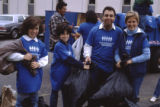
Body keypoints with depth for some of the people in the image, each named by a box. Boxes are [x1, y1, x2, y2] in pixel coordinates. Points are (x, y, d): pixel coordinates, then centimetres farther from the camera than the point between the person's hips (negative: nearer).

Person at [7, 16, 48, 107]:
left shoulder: (40, 44, 6)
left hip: (36, 77, 5)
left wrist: (38, 64, -10)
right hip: (24, 78, -5)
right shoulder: (21, 41, -11)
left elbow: (45, 58, 10)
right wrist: (23, 57, -20)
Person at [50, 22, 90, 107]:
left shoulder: (69, 46, 7)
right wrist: (82, 66, -24)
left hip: (67, 73, 7)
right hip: (57, 74, -7)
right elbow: (68, 59, -25)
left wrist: (81, 63, -11)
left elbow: (71, 59, 7)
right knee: (55, 92, 9)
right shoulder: (59, 46, -18)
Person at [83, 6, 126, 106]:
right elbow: (88, 45, 5)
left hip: (110, 67, 1)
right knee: (93, 89, 3)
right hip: (95, 65, -1)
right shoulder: (95, 30, -1)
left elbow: (122, 49, 5)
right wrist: (87, 55, -10)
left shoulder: (118, 32, -1)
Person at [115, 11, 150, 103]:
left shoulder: (142, 36, -6)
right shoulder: (122, 34, 4)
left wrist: (132, 60, -18)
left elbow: (147, 55, -10)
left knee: (133, 96, 5)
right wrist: (118, 60, -16)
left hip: (137, 71, -3)